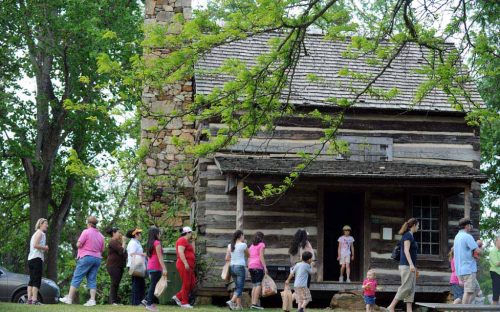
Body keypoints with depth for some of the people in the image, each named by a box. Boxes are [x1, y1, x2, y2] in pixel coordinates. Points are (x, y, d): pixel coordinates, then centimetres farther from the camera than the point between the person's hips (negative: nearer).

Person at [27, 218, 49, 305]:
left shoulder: (36, 233, 24)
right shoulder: (40, 233, -5)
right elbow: (35, 245, -18)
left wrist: (43, 248, 13)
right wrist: (45, 248, -6)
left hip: (31, 259, 10)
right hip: (37, 258, -10)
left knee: (32, 280, 8)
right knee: (37, 280, -11)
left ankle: (29, 299, 4)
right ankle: (35, 300, -16)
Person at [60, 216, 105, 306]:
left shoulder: (86, 232, -6)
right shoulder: (100, 235, 13)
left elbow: (78, 244, -9)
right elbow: (102, 250, 16)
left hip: (86, 257, -6)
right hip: (97, 258, 6)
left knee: (77, 278, -1)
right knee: (92, 280, 5)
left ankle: (69, 298, -1)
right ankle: (92, 300, -6)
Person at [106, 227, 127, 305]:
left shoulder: (117, 242, 19)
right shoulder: (112, 242, -11)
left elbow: (123, 252, 15)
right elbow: (121, 250, -20)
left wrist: (122, 241, 8)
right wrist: (123, 242, -11)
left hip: (119, 266, 9)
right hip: (113, 266, -9)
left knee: (116, 284, 7)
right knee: (114, 283, -10)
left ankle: (115, 301, 7)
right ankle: (113, 301, -10)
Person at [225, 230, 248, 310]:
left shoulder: (230, 245, 6)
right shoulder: (243, 245, -8)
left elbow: (227, 258, 5)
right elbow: (248, 255, 8)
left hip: (232, 267, 6)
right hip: (240, 267, -6)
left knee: (237, 287, 15)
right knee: (240, 288, -3)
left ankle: (238, 305, 12)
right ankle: (231, 301, -22)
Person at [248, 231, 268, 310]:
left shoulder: (251, 246, 21)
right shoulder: (261, 245, 1)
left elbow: (249, 258, 17)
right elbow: (261, 256, -10)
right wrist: (265, 267, -14)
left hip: (251, 266, 7)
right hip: (258, 266, -7)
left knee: (254, 286, 9)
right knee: (259, 285, -10)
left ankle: (253, 303, 2)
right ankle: (255, 303, -20)